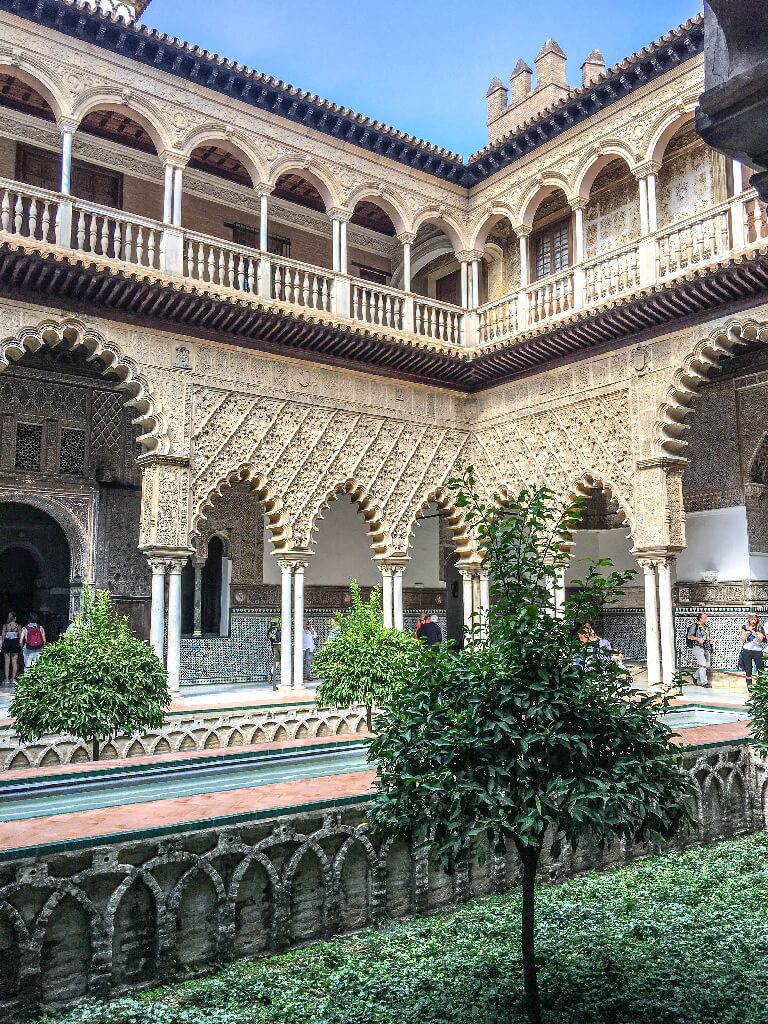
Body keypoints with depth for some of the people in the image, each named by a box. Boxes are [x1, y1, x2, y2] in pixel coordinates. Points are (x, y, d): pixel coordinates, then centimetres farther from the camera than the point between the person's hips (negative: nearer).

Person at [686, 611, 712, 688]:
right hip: (697, 647, -8)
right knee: (703, 664, -11)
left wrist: (710, 640, 7)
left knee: (707, 665, 9)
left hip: (706, 648, 8)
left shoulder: (706, 627, 15)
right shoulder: (695, 626, -8)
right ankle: (704, 682, -5)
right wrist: (698, 639, -21)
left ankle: (696, 676, 29)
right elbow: (689, 636, -9)